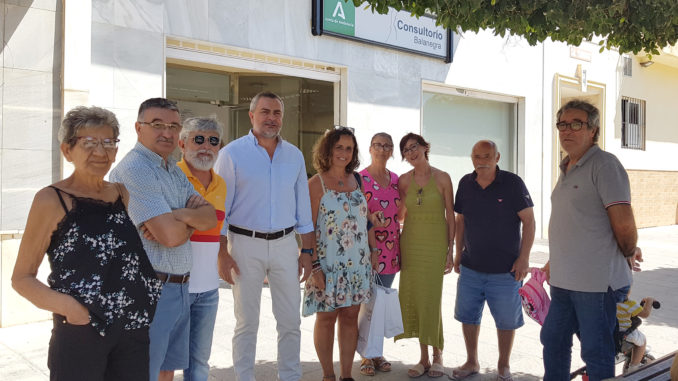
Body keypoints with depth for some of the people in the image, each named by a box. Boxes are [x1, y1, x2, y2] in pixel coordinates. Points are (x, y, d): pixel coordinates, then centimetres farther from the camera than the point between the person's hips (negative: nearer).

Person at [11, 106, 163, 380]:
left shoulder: (122, 193, 8)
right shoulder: (52, 200, -6)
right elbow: (22, 278, -4)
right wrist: (66, 306, -20)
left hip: (134, 329, 5)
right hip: (80, 332, -5)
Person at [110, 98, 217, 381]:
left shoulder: (174, 170, 13)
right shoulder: (133, 170, -17)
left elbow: (211, 217, 5)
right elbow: (170, 235, -24)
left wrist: (180, 216, -15)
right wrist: (194, 218, -3)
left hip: (179, 288, 9)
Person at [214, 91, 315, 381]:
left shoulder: (294, 155, 8)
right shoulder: (232, 153, -3)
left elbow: (303, 206, 12)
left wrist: (307, 250, 8)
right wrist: (222, 254, -9)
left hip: (285, 244, 3)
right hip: (245, 244, -3)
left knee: (291, 321, 8)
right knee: (247, 322, 6)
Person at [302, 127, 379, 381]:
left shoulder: (356, 180, 8)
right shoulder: (316, 183, -8)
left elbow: (367, 217, 14)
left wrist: (374, 249, 10)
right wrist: (314, 266, -16)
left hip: (358, 263, 5)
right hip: (327, 263, -5)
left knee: (350, 317, 10)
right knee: (326, 318, 7)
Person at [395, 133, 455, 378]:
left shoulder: (442, 178, -3)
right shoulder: (403, 181, 5)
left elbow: (450, 215, -1)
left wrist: (451, 250, -4)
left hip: (435, 243, -3)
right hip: (410, 243, 3)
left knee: (431, 299, -4)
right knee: (413, 298, 4)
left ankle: (437, 355, 17)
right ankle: (424, 358, 17)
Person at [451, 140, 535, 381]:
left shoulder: (512, 183, -9)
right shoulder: (465, 184, 3)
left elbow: (529, 221, -7)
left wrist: (524, 257, -11)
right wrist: (458, 252, 12)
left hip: (505, 269, -4)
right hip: (470, 266, 4)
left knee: (506, 320, 7)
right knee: (467, 316, 12)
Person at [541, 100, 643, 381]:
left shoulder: (604, 164, -13)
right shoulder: (567, 169, 15)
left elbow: (624, 225, -17)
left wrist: (629, 255, -1)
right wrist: (555, 261, 16)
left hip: (597, 282, -9)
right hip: (563, 281, 9)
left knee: (596, 356, 3)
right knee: (553, 341, 18)